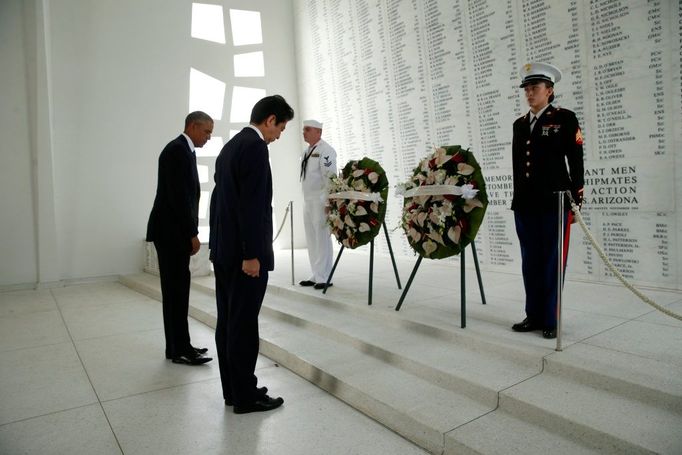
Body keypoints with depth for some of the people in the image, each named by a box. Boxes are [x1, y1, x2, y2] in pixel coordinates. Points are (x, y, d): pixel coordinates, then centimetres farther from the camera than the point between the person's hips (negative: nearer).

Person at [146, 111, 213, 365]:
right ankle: (179, 349, 5)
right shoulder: (178, 150, -13)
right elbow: (178, 196, -20)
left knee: (177, 289, 11)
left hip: (175, 231, 10)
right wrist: (192, 234, -17)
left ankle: (178, 345, 19)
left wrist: (189, 232, 14)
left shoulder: (183, 150, 18)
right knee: (176, 289, -4)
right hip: (172, 232, -10)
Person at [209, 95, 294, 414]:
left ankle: (232, 390, 24)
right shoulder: (255, 147, -13)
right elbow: (252, 205, -21)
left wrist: (220, 245, 19)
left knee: (228, 323, 13)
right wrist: (252, 254, -20)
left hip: (224, 250, 10)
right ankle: (245, 397, 11)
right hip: (243, 253, -10)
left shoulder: (230, 146, 17)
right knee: (243, 326, -1)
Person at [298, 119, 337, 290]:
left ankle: (324, 278, 1)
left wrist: (328, 202, -22)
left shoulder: (325, 150, -9)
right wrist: (307, 200, 17)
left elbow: (330, 176, -17)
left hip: (321, 201, -9)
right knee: (311, 240, 11)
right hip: (308, 201, 9)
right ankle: (316, 275, 19)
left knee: (322, 239, -5)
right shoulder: (307, 152, 17)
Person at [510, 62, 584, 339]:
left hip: (555, 203, -5)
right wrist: (519, 199, 13)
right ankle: (533, 316, 21)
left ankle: (550, 321, 13)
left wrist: (576, 200, -7)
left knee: (552, 263, 1)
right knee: (530, 263, 10)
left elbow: (576, 163, -3)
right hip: (524, 205, 5)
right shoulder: (520, 124, 15)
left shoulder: (565, 119, 1)